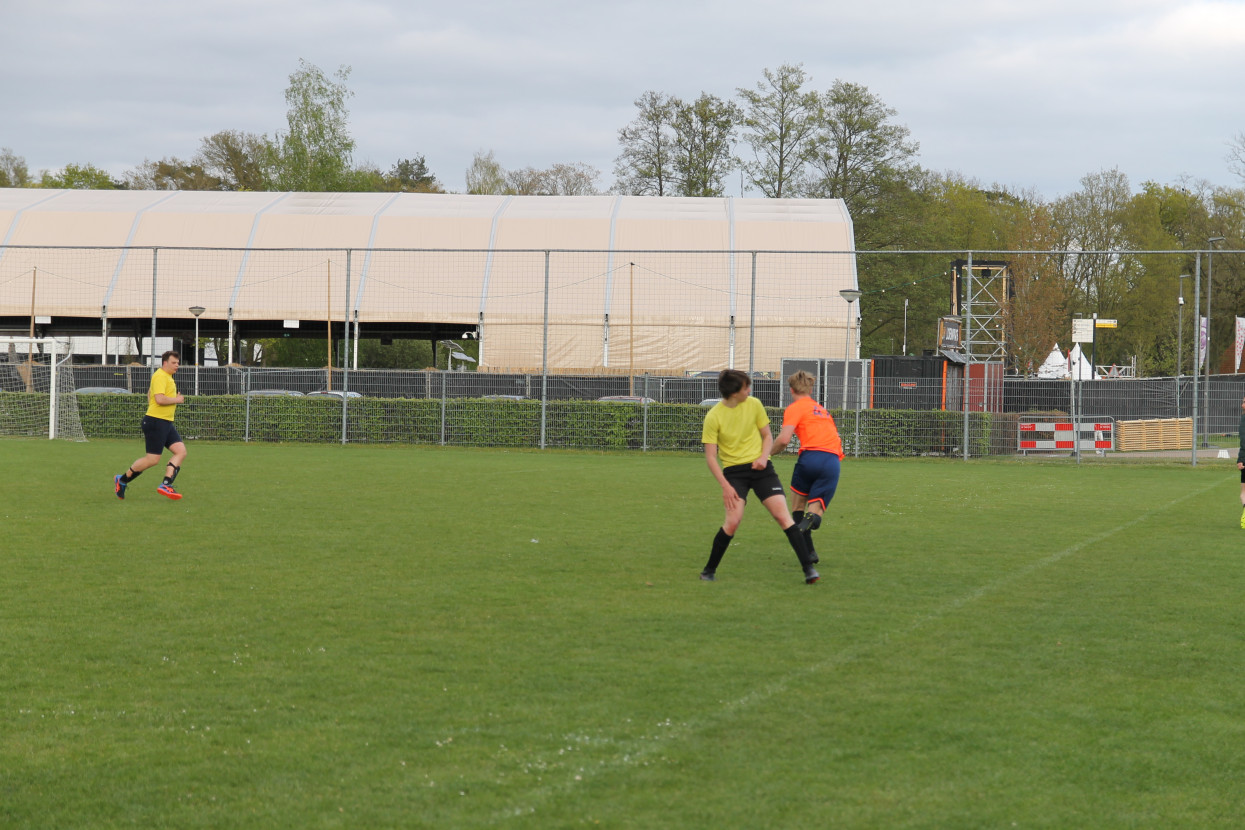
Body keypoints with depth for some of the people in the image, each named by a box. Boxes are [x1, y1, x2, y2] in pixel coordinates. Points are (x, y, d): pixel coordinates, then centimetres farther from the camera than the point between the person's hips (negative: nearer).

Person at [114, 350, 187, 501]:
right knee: (152, 459, -7)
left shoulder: (167, 377, 18)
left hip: (166, 423, 10)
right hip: (156, 421, -10)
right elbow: (159, 399, -26)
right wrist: (177, 399, -13)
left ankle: (166, 485, -8)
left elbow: (150, 392, 33)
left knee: (181, 451, -3)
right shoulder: (160, 376, -14)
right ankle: (122, 480, 10)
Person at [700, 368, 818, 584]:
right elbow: (710, 456, -6)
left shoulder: (753, 405, 1)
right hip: (733, 471, -3)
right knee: (733, 519, -19)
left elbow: (767, 436, 13)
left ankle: (808, 568, -7)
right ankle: (709, 570, 0)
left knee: (782, 515, -9)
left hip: (760, 468, 3)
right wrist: (725, 485, -15)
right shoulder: (713, 417, -9)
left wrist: (763, 457, -8)